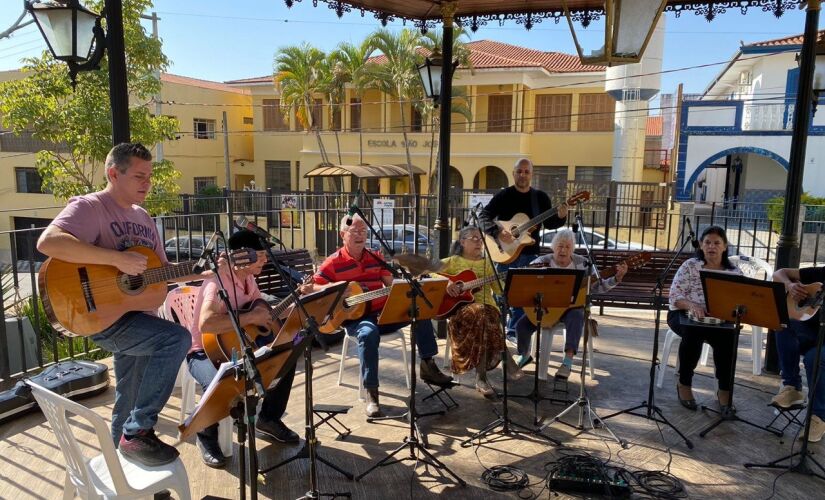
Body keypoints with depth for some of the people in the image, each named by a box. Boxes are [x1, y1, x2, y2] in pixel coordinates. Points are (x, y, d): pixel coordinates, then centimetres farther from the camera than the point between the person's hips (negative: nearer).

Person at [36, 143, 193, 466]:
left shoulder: (143, 218, 14)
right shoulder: (91, 206, -12)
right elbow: (48, 242, -30)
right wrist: (117, 259, -31)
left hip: (137, 313, 9)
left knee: (130, 403, 18)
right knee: (176, 338, -29)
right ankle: (138, 432, -18)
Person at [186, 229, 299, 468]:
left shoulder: (248, 280, 3)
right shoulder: (219, 282, -26)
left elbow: (266, 312, 14)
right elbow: (205, 324, -42)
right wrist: (251, 318, -34)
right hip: (205, 352, -8)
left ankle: (269, 418, 18)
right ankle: (207, 437, -4)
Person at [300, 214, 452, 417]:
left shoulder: (376, 258, 12)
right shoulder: (333, 263, -3)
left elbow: (392, 284, 13)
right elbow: (313, 288, -5)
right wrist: (307, 290, -29)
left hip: (383, 313, 6)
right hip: (354, 318, -5)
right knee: (369, 333, -39)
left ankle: (427, 366, 1)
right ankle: (371, 393, -29)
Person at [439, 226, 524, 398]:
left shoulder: (487, 263, 17)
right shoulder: (453, 261, 9)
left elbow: (499, 288, 9)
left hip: (487, 306, 2)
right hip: (461, 306, -2)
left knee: (483, 319, -35)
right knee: (479, 314, -37)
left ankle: (481, 377, -33)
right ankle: (506, 361, -31)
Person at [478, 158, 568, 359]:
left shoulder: (541, 197, 6)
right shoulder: (503, 196, -5)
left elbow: (548, 224, 8)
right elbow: (483, 217, -11)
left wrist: (560, 217, -12)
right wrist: (497, 232, -27)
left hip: (529, 254, 3)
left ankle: (513, 333, 22)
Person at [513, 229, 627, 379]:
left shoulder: (582, 263, -3)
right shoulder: (543, 262, -4)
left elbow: (597, 287, 0)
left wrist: (617, 278, -14)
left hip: (572, 306, -1)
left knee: (576, 316, -38)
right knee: (522, 325, -19)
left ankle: (568, 362, -37)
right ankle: (524, 356, 14)